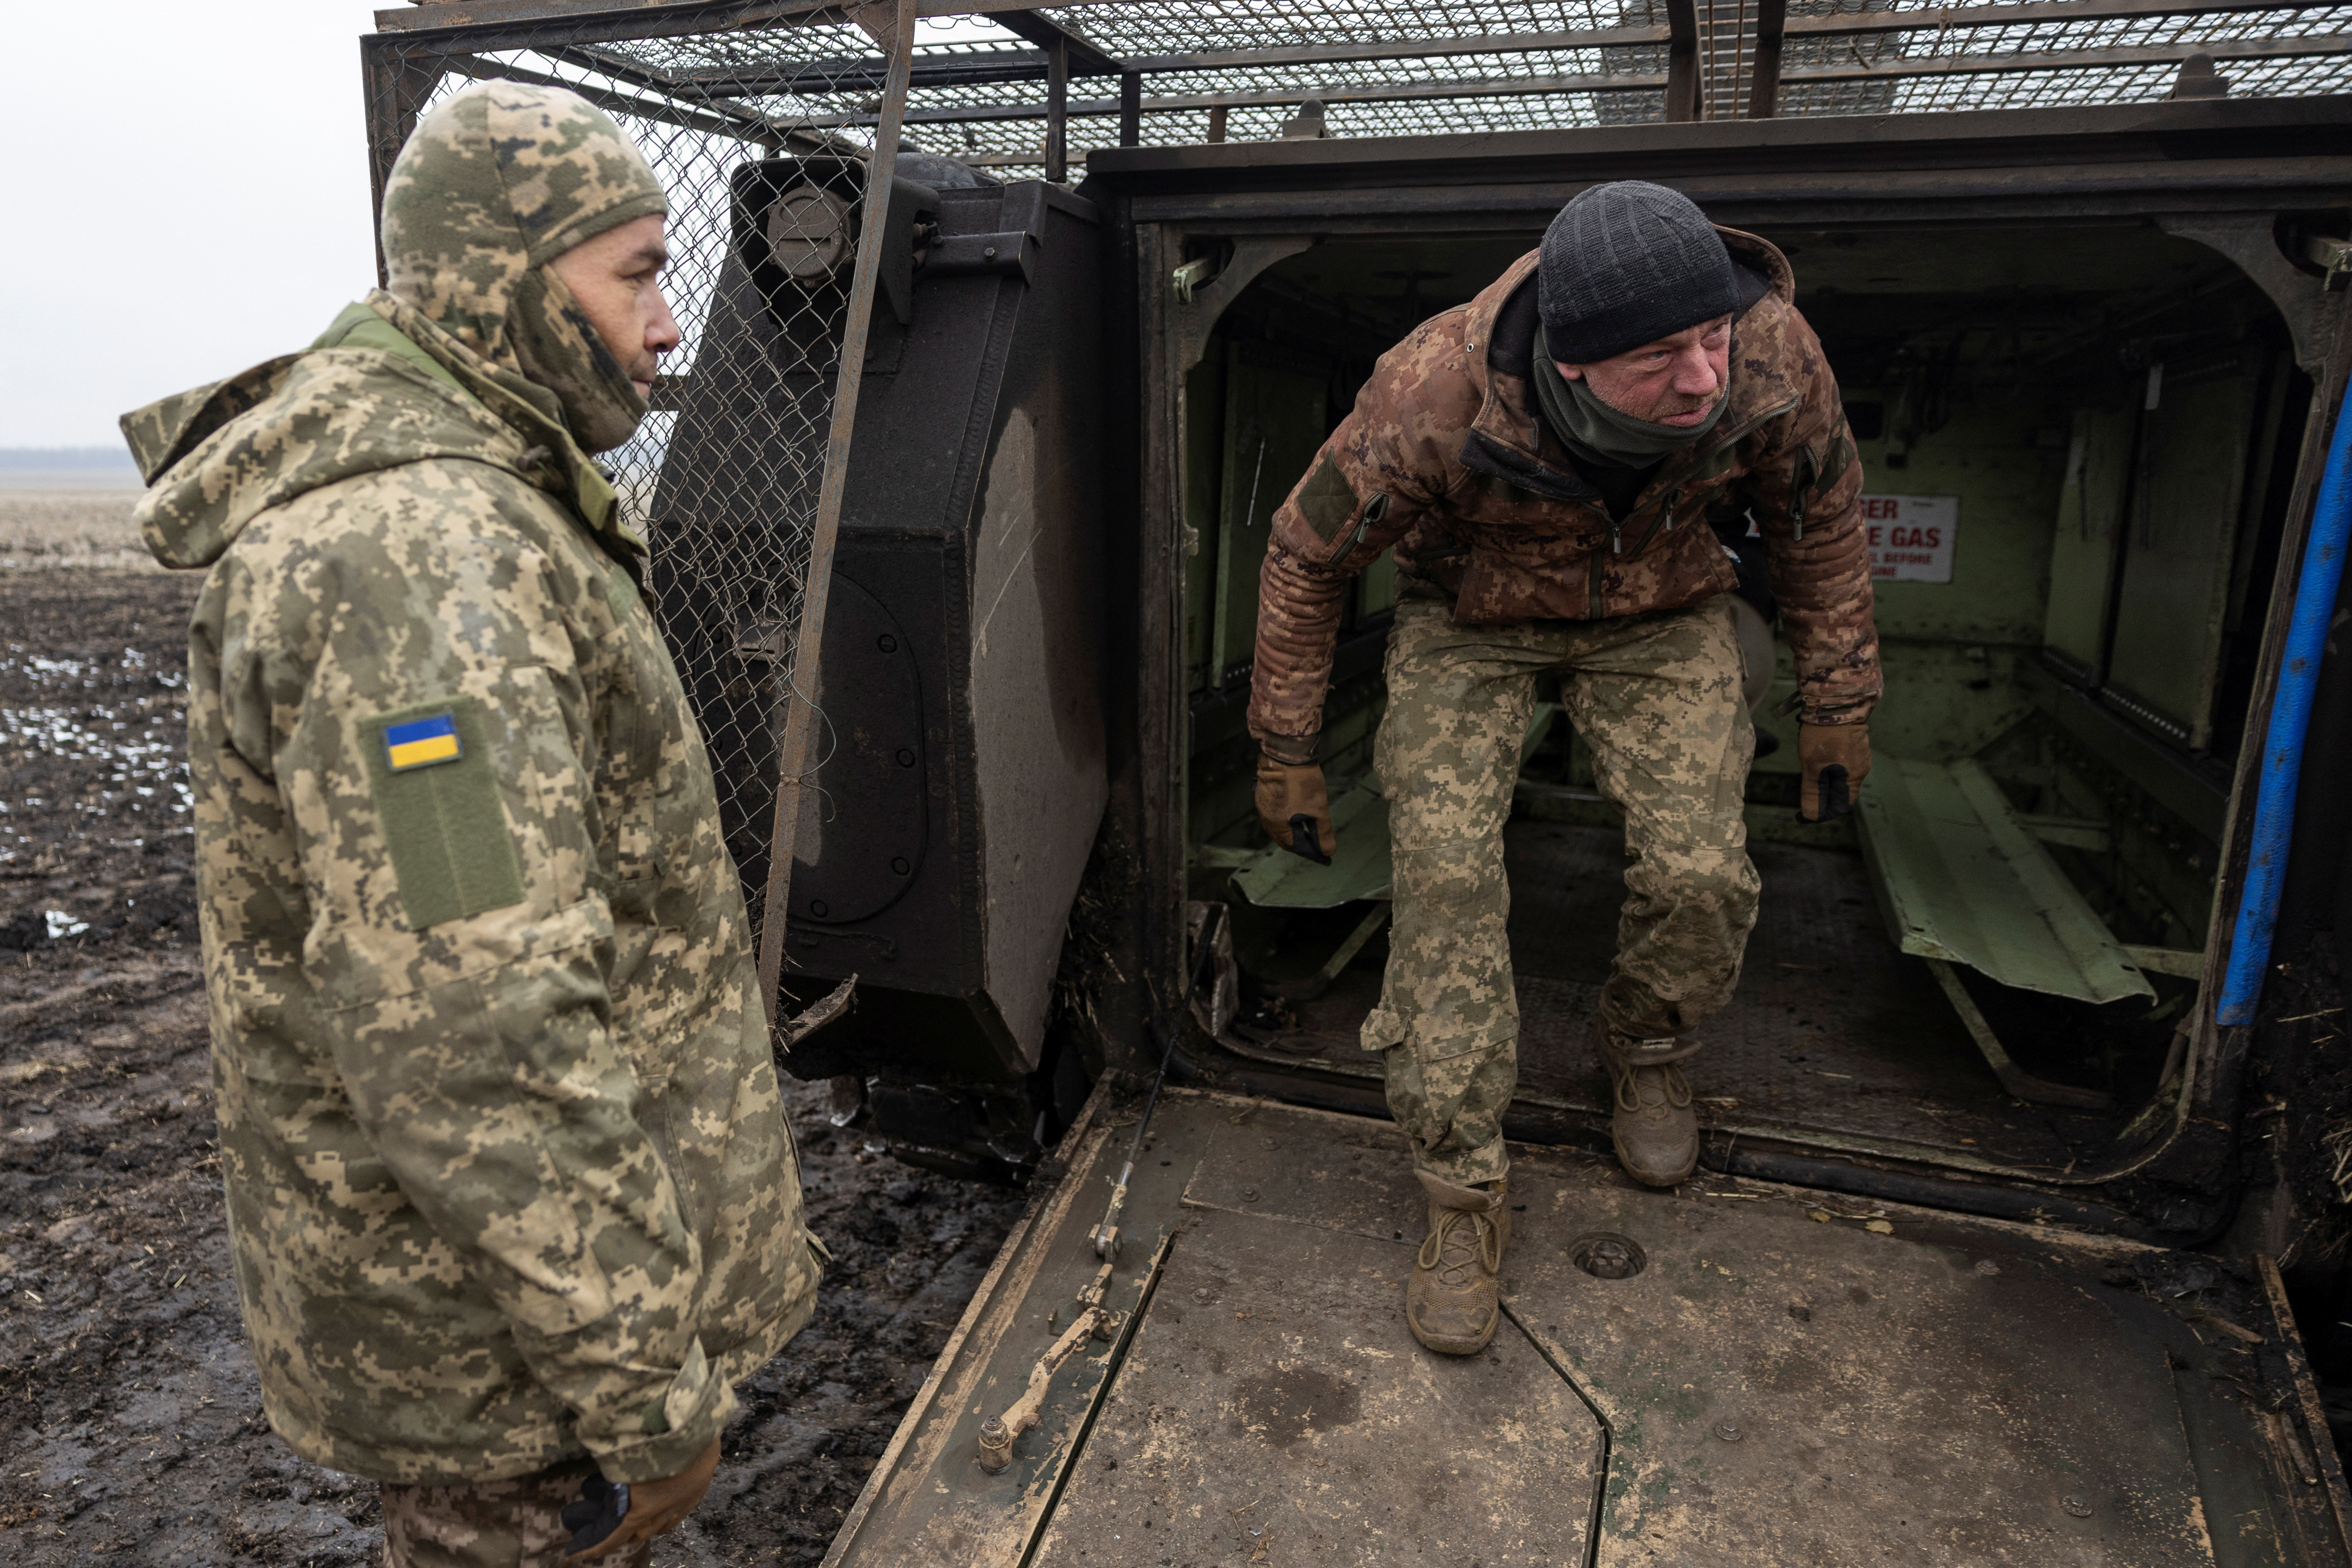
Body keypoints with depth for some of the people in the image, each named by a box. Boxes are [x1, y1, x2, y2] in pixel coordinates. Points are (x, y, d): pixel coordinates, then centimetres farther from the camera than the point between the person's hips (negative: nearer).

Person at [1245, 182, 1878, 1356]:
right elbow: (1305, 555, -18)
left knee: (1700, 874, -15)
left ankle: (1643, 1050, 21)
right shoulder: (1436, 392, -35)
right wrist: (1285, 752, -11)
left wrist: (1839, 701, 3)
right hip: (1471, 619, -1)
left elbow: (1819, 521, -4)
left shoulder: (1775, 354, -27)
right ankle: (1463, 1193, -2)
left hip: (1662, 612, 2)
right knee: (1445, 879, -18)